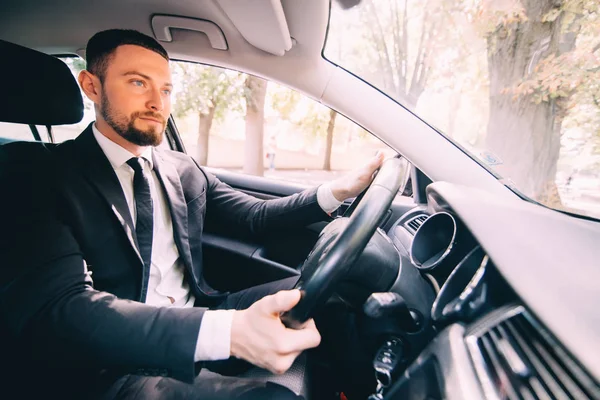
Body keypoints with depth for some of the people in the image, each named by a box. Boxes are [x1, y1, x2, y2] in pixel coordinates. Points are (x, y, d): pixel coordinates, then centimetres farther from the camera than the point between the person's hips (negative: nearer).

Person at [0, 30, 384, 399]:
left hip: (200, 318, 6)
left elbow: (256, 215, 6)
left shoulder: (184, 170, 9)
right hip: (115, 365, -5)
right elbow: (61, 304, -22)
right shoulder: (46, 176, -8)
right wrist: (229, 331, -38)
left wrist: (338, 191, -9)